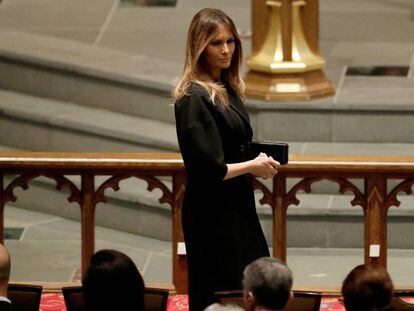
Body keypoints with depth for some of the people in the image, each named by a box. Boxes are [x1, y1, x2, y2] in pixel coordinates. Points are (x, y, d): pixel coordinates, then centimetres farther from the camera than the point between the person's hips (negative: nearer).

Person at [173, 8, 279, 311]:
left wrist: (259, 162, 4)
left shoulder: (228, 89, 8)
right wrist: (252, 166, -12)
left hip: (237, 208, 9)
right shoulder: (194, 98, -19)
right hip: (212, 215, -9)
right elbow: (206, 169, -23)